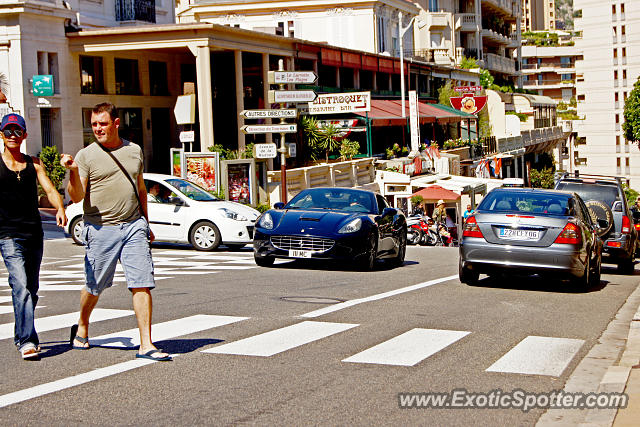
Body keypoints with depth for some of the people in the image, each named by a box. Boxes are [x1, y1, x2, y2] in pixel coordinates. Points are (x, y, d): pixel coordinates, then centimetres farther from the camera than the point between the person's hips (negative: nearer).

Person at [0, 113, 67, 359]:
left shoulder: (34, 163, 10)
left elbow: (49, 189, 0)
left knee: (32, 288, 13)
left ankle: (21, 334, 32)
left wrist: (60, 208, -17)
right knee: (20, 285, -18)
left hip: (34, 232, 5)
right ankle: (26, 341, -19)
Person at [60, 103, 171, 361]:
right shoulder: (86, 155, -1)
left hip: (133, 227, 3)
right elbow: (77, 196, -7)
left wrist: (145, 224, 22)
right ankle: (82, 328, 36)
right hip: (100, 229, -2)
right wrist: (73, 172, -24)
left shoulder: (134, 151, 12)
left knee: (142, 285, -7)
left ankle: (146, 345, -5)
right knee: (95, 287, 9)